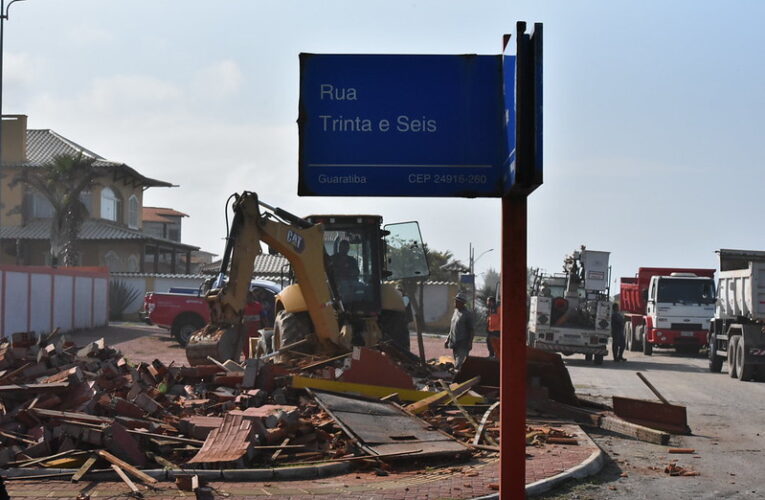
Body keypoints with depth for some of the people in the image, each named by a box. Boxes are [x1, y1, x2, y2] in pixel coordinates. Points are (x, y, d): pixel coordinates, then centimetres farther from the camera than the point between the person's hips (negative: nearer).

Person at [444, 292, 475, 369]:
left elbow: (472, 330, -9)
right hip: (455, 344, 8)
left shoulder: (467, 314, -9)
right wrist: (448, 339, 19)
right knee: (456, 364, 12)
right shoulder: (455, 312, 14)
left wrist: (470, 342, -17)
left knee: (459, 365, -19)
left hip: (463, 344, -8)